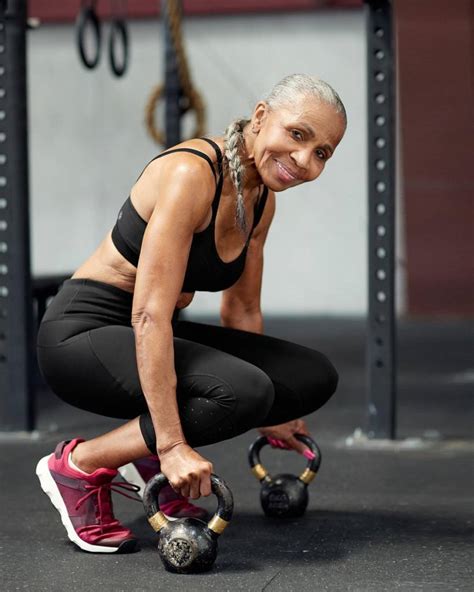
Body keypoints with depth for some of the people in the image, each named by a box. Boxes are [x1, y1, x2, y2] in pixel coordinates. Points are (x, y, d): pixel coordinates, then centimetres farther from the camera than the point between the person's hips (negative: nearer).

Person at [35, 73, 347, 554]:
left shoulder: (261, 199, 4)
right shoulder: (191, 173, -23)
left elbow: (242, 311, 17)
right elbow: (149, 314, -30)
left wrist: (266, 417, 23)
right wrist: (173, 444, -33)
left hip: (153, 336, 9)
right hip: (83, 333, -9)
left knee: (315, 377, 0)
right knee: (242, 391, -31)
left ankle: (148, 460, 9)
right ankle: (80, 464, -11)